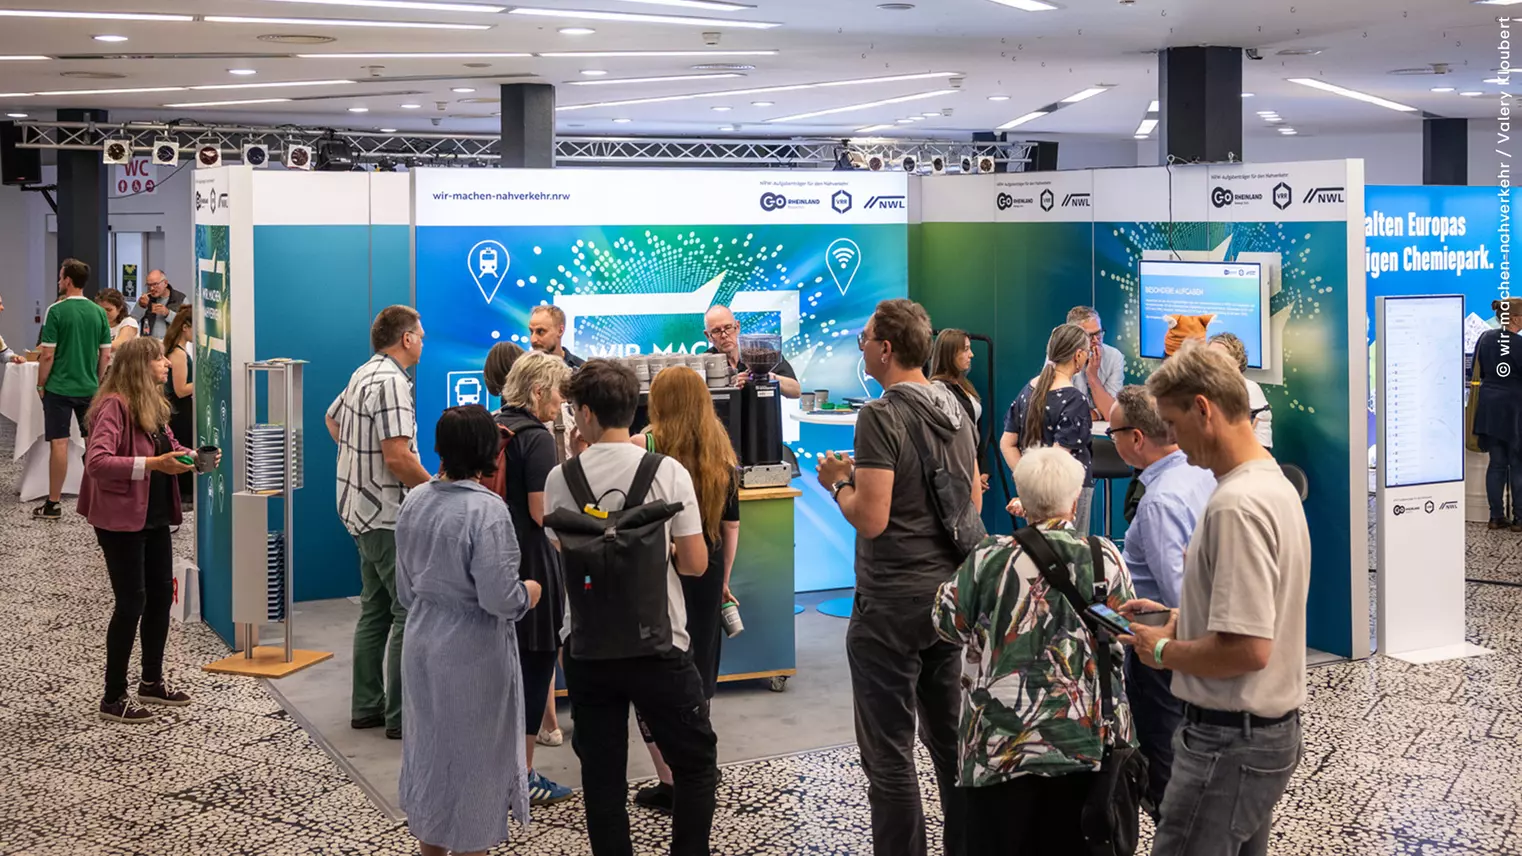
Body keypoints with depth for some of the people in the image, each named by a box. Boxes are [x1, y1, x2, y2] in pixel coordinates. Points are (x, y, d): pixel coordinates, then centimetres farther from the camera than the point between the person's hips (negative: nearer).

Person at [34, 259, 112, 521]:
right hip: (89, 388, 4)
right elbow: (105, 355, 5)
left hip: (59, 388, -4)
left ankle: (53, 504, 4)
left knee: (59, 443, -1)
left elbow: (48, 354, -12)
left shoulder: (56, 311, -12)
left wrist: (40, 384, -1)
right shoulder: (99, 312, 2)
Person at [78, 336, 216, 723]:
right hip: (121, 519, -9)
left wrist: (195, 456, -2)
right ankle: (113, 698, 6)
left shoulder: (153, 405, 9)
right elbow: (96, 461, -28)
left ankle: (152, 682, 29)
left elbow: (168, 446, 19)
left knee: (161, 595, 14)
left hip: (155, 516, 9)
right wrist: (152, 464, -34)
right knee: (131, 602, -5)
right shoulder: (114, 406, -19)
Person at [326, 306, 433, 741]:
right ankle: (401, 715, -2)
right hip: (390, 514, -10)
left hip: (363, 509, 10)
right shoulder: (391, 382, -20)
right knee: (410, 612, -5)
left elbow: (333, 419, 30)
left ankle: (366, 706, 23)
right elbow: (398, 458, -25)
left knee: (375, 609, 16)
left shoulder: (363, 374, 11)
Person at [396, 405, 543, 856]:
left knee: (430, 748, 19)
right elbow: (498, 598, -23)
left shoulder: (414, 501, 0)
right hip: (473, 655, -7)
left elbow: (405, 588, 9)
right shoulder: (486, 510, -22)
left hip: (424, 646, 7)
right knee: (471, 757, 7)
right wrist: (528, 594, -3)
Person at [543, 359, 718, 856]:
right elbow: (694, 564, -7)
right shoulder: (668, 472, -9)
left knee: (602, 774, 10)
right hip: (659, 646, -2)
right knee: (696, 765, 14)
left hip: (589, 648, 2)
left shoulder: (562, 478, -4)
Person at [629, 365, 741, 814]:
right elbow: (731, 527, 8)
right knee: (696, 677, 16)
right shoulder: (722, 454, 4)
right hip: (706, 577, 5)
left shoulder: (644, 447, -13)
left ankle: (670, 783, 6)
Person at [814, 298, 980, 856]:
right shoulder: (957, 412, 8)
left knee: (890, 753, 0)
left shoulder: (881, 418, -16)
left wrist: (837, 481, -2)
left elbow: (871, 518, -22)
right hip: (951, 595, 8)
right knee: (951, 738, 17)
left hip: (891, 606, -8)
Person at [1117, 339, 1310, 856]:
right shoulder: (1274, 484, 11)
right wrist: (1178, 617, 14)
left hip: (1230, 740, -10)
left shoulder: (1237, 505, -22)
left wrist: (1164, 650, -11)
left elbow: (1248, 649, -26)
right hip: (1272, 729, 10)